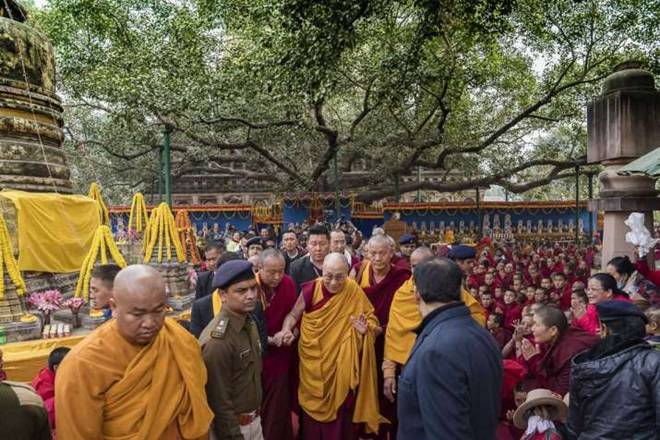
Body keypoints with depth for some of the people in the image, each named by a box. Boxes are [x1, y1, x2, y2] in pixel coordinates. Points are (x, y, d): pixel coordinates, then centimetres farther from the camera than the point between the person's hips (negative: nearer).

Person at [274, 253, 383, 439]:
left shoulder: (354, 293, -12)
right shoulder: (310, 289, -12)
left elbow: (374, 324, -6)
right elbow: (294, 314, 0)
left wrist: (366, 329, -28)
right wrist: (286, 330, -19)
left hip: (341, 366, 0)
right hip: (312, 364, 1)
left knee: (339, 414, 13)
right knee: (312, 409, 17)